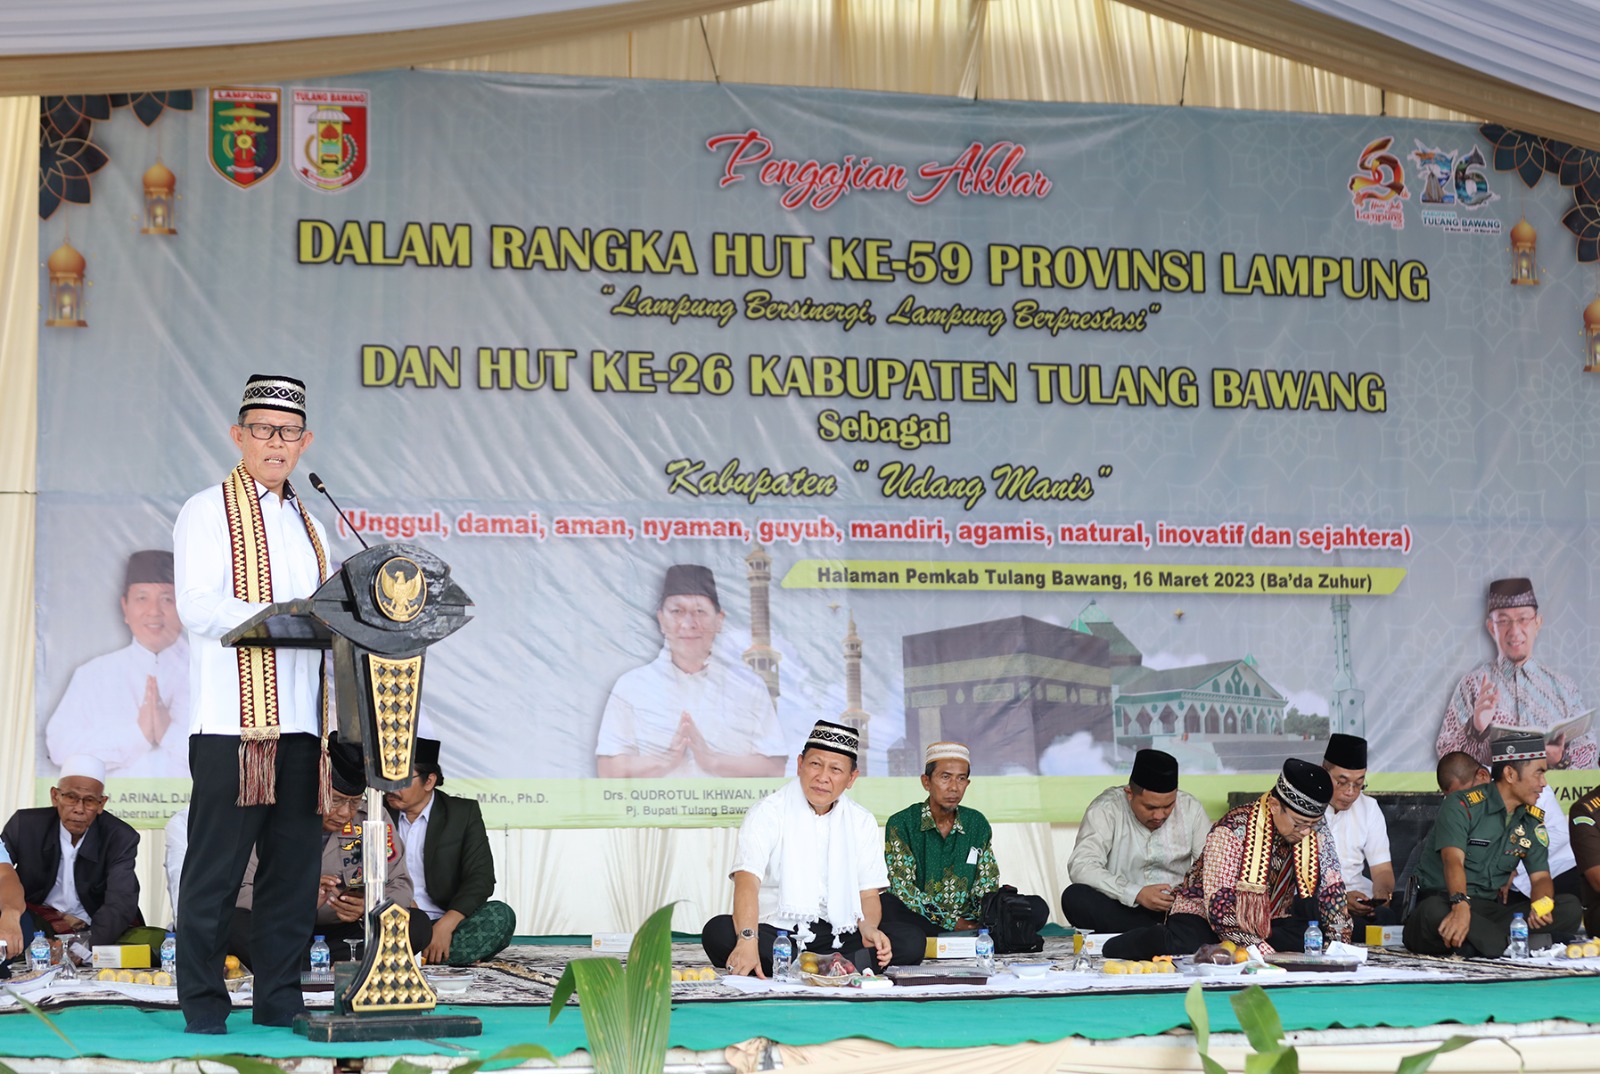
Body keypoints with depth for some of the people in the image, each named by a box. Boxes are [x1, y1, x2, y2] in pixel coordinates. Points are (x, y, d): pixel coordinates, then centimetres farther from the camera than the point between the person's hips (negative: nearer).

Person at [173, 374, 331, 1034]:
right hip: (231, 720, -6)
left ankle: (279, 999, 15)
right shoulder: (209, 510, 1)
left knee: (294, 866, 7)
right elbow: (196, 606, -12)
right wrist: (279, 617, -20)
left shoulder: (308, 525, 22)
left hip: (300, 722, 6)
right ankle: (203, 1004, 6)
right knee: (216, 866, -3)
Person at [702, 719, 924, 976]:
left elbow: (868, 894, 11)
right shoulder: (768, 813, -3)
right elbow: (747, 881, -18)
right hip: (775, 931, -3)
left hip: (836, 935, 3)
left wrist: (868, 928, -14)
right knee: (718, 931, -34)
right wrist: (748, 939, -37)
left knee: (913, 941, -22)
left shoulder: (863, 822, 11)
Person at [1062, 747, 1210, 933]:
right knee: (1075, 897, -32)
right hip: (1122, 908, -1)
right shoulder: (1106, 809, -11)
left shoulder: (1190, 808, -2)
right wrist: (1136, 894, -32)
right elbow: (1080, 866, -22)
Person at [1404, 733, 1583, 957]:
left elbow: (1540, 877, 7)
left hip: (1494, 906, 6)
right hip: (1445, 900, -6)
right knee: (1434, 912, -42)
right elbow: (1453, 860, -21)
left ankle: (1476, 940, -27)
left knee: (1570, 909, -17)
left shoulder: (1533, 821, 13)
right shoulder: (1462, 805, -7)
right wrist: (1461, 906, -41)